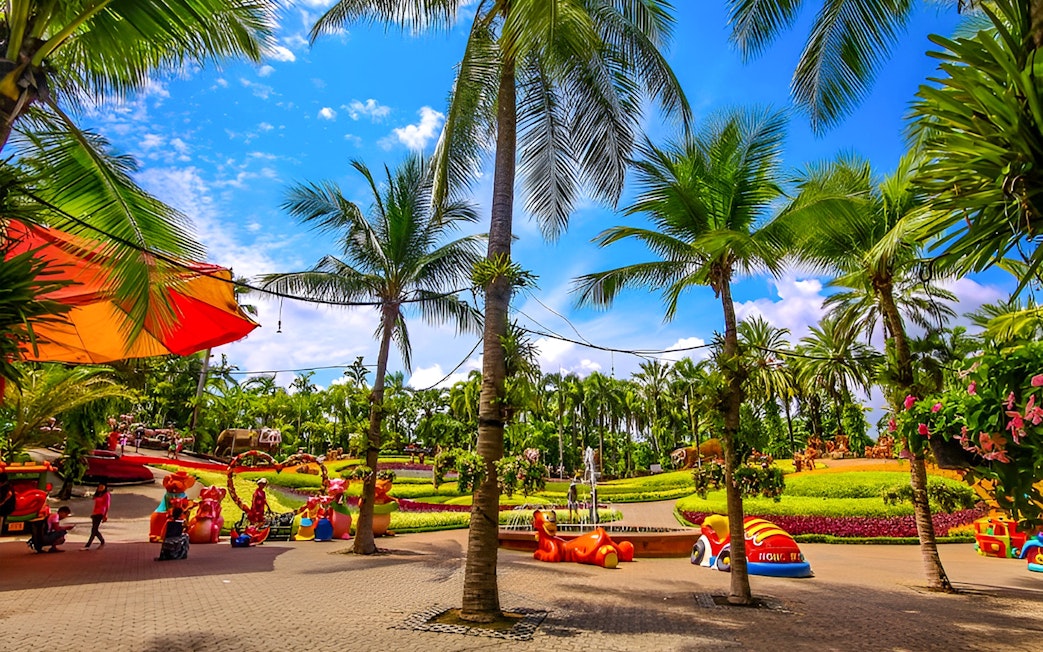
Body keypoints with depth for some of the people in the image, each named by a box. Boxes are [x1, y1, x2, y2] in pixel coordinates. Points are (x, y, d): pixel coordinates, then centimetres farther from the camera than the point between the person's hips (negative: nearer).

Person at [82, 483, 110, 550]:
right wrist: (93, 513, 15)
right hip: (95, 513, 8)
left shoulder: (106, 495, -4)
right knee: (95, 530, 7)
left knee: (94, 530, -10)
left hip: (100, 514, -8)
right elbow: (96, 505, 20)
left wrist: (105, 515, -14)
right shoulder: (97, 495, 17)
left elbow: (107, 506, -9)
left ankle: (87, 546, -11)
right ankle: (102, 542, 21)